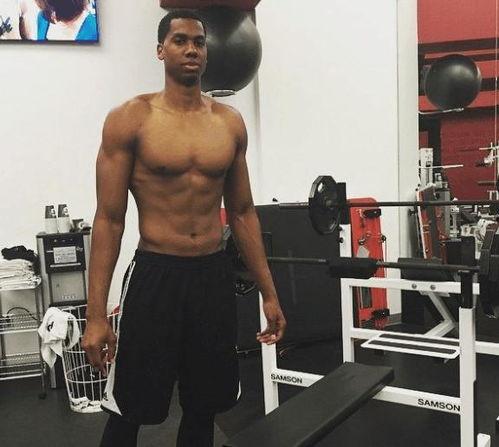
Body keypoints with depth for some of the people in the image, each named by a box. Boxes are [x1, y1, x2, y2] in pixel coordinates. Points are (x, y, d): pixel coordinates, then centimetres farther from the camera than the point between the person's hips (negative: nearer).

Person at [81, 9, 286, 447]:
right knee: (128, 412, 8)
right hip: (155, 276, -3)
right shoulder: (129, 118, -6)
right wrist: (96, 314, -11)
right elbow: (109, 219, -7)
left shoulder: (230, 122, 6)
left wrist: (269, 293, 8)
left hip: (215, 276, 4)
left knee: (203, 408, 16)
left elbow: (243, 213, 10)